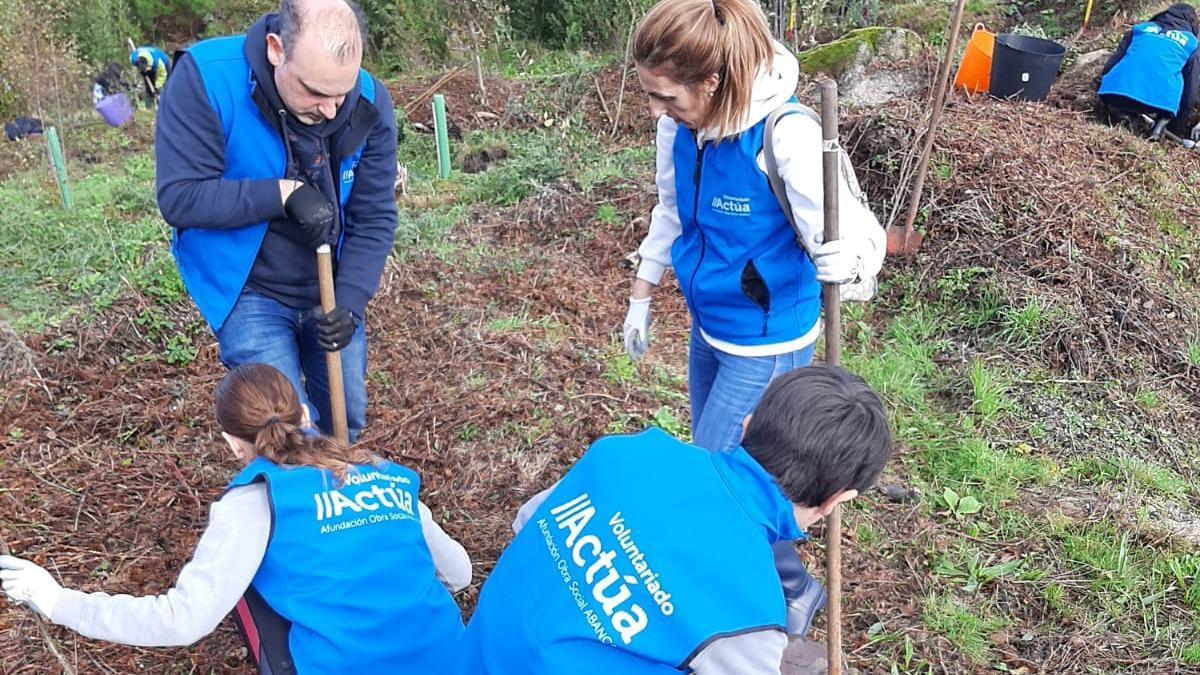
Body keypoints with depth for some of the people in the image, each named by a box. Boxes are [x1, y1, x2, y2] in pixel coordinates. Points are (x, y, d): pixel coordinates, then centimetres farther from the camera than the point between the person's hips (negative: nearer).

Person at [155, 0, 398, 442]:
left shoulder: (369, 103, -15)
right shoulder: (205, 78, -24)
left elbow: (373, 219, -9)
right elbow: (179, 198, -22)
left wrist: (350, 303, -20)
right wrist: (284, 193, -32)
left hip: (329, 290, 4)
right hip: (247, 292, -3)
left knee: (346, 421, 16)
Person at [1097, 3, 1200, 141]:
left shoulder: (1140, 28, 27)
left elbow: (1112, 63, 24)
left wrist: (1104, 103, 32)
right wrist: (1178, 128, 26)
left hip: (1116, 92, 1)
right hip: (1160, 100, -1)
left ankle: (1122, 113, 3)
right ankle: (1162, 119, -2)